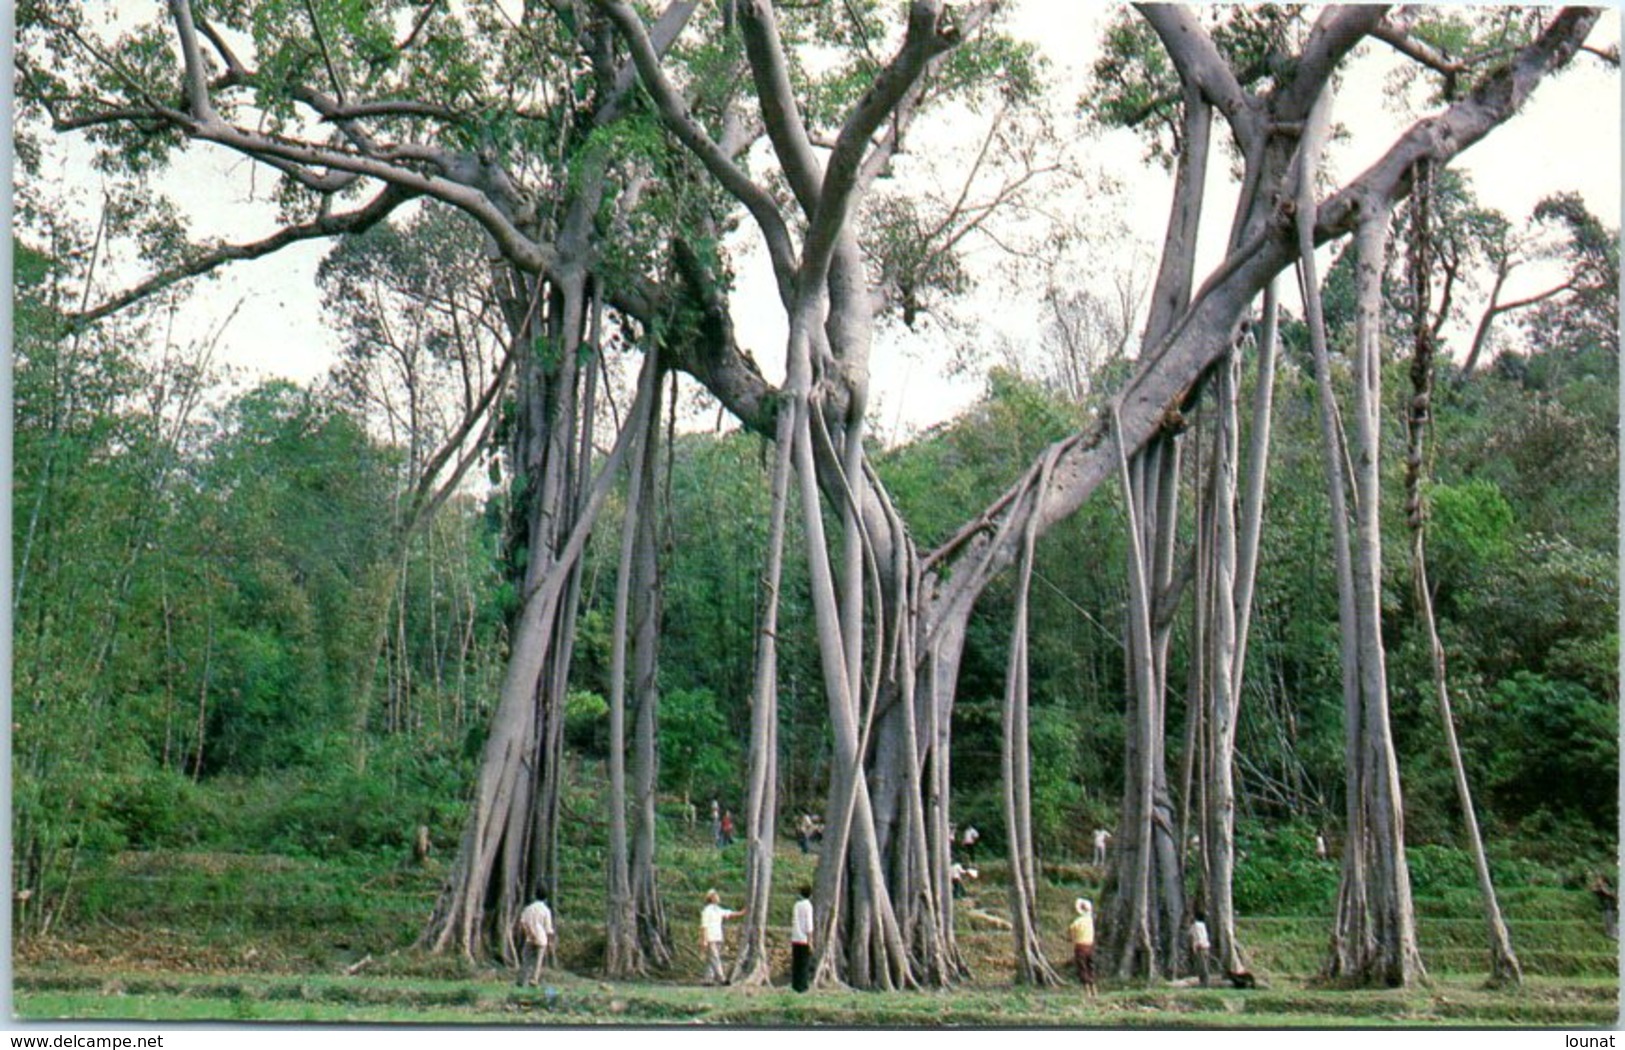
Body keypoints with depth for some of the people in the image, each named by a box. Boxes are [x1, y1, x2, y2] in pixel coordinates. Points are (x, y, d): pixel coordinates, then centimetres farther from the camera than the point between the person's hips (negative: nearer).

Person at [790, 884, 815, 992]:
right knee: (805, 964, -3)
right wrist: (810, 942, -11)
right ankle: (802, 986, -6)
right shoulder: (808, 906, -9)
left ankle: (795, 985, 8)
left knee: (796, 964, 8)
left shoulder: (796, 905, 9)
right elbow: (809, 925, -13)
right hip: (804, 940, -6)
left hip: (795, 939, 6)